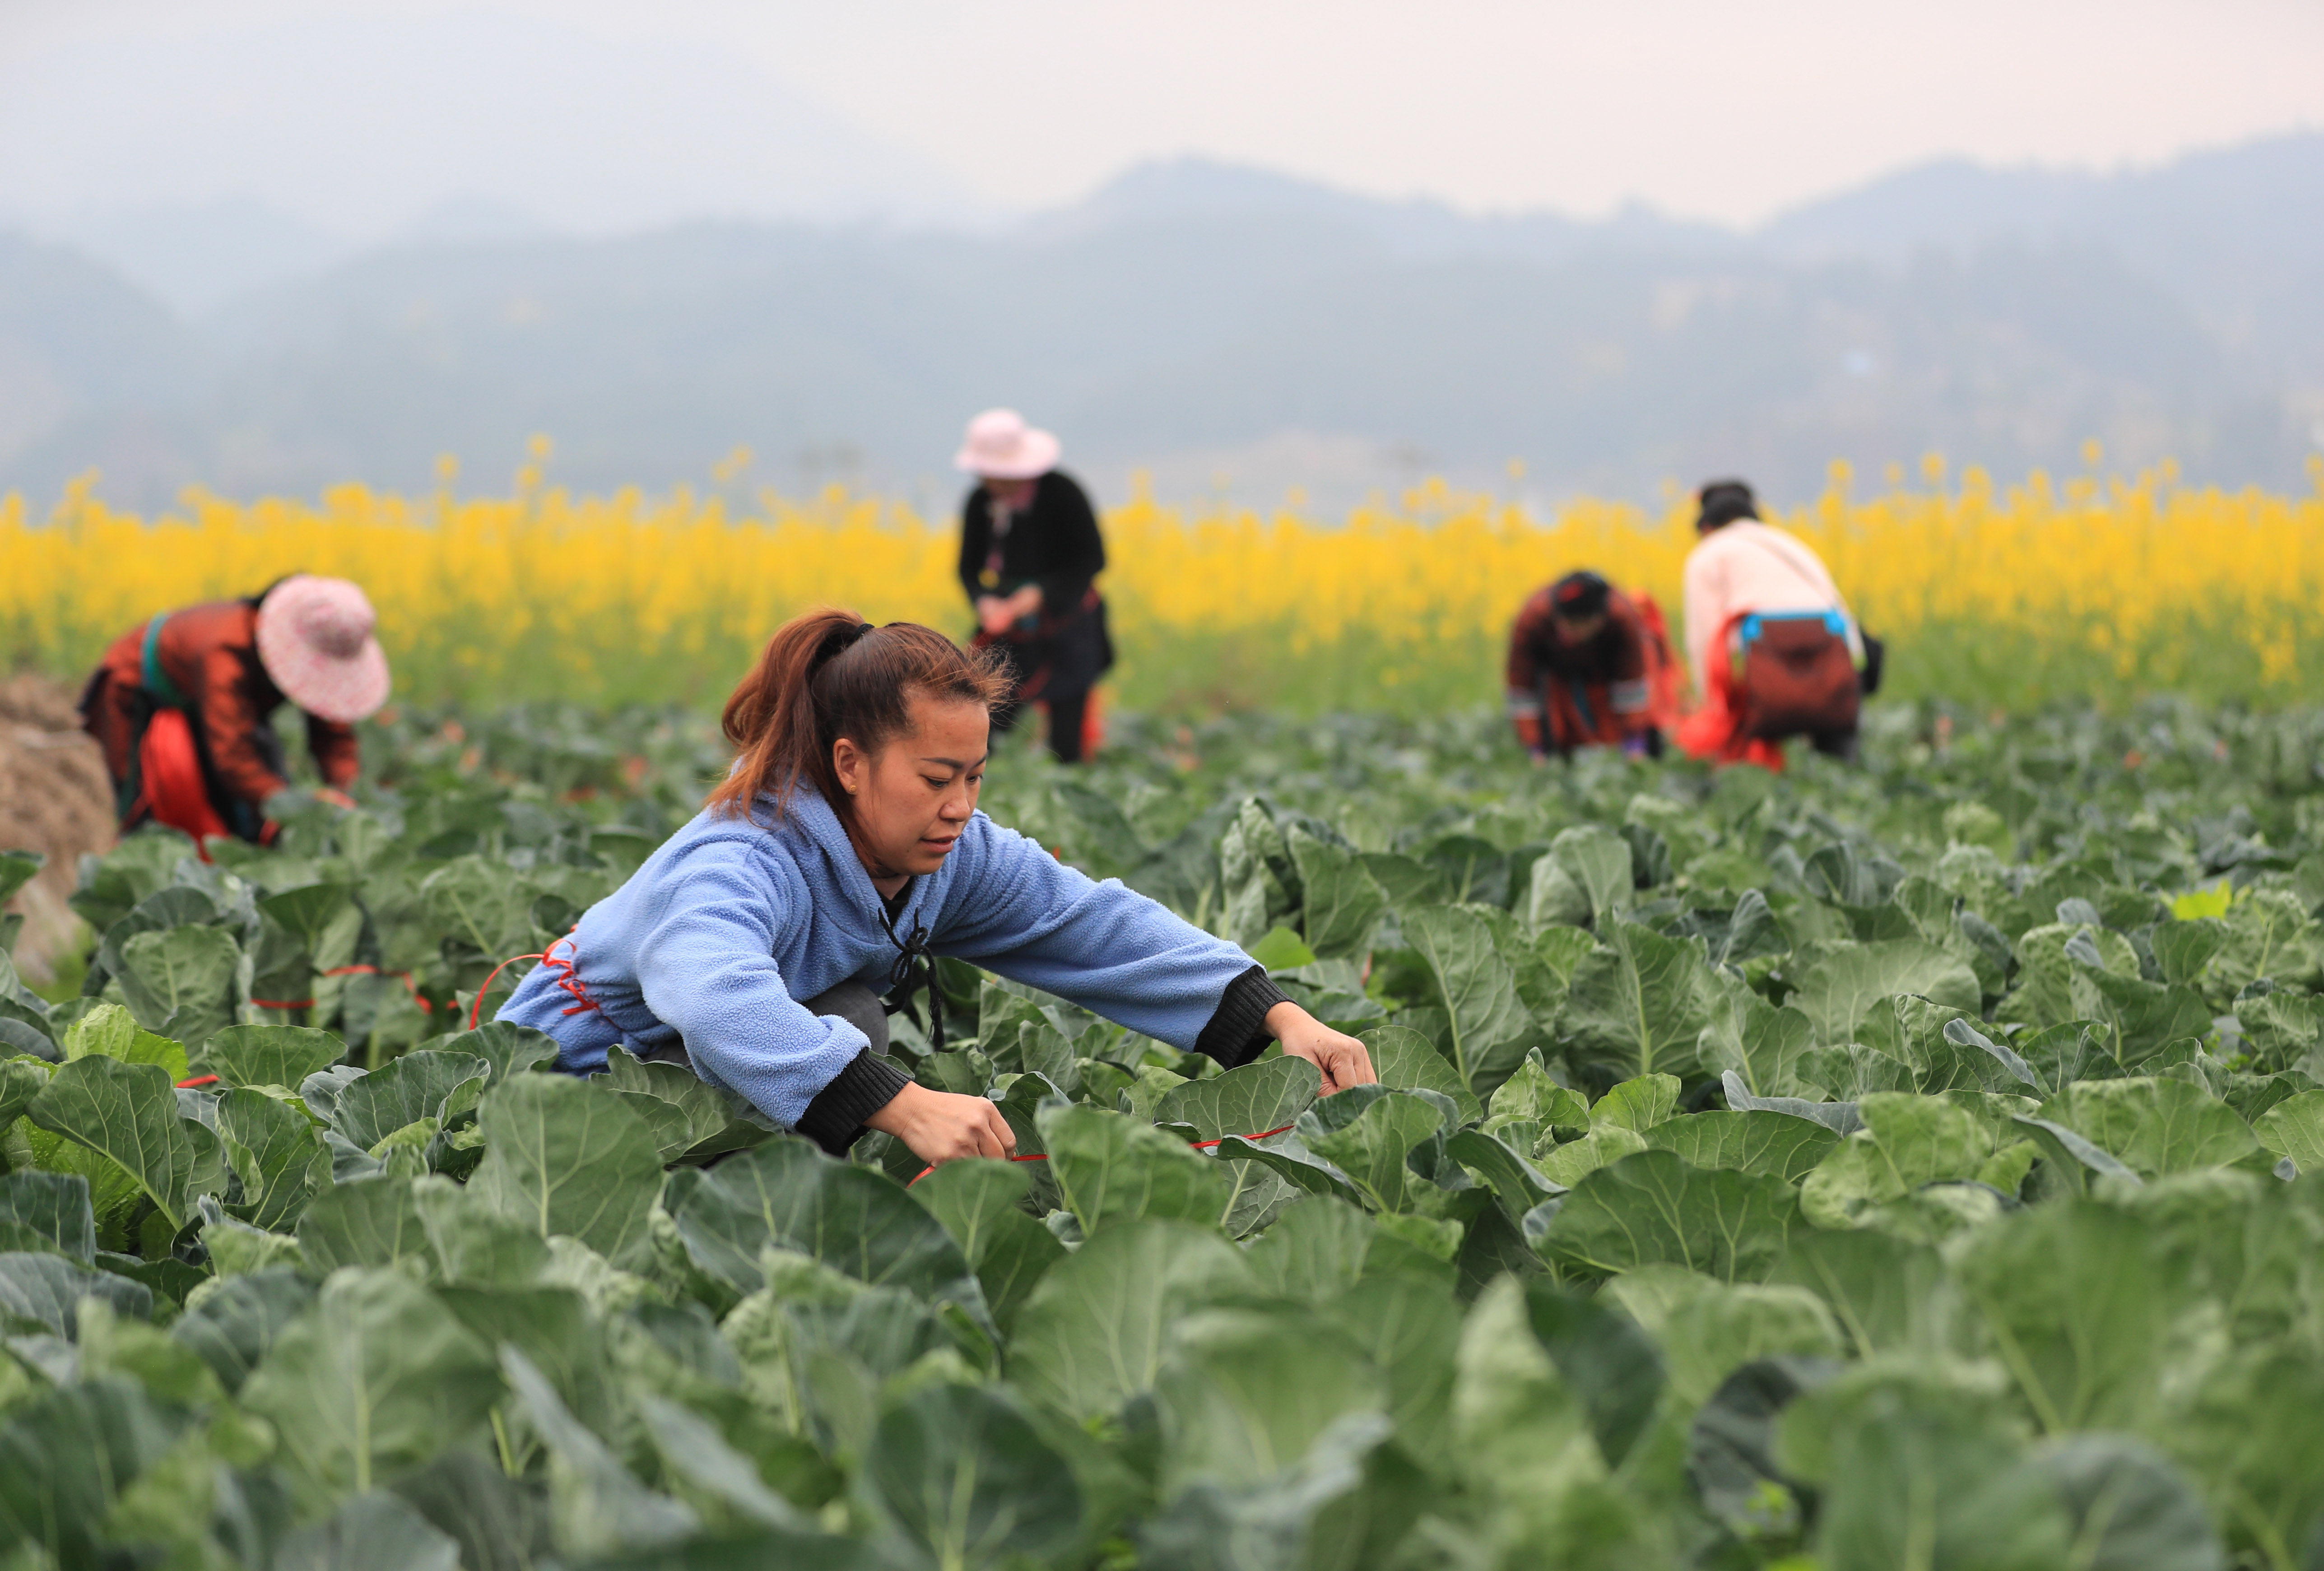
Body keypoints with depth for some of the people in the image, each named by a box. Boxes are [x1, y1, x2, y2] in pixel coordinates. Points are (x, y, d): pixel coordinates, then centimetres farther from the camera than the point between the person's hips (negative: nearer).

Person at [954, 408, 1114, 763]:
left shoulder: (1064, 495, -14)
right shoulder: (981, 504, -4)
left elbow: (1092, 560, -11)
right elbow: (969, 567, 4)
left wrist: (1041, 594, -21)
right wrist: (983, 601, -17)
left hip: (1066, 624, -3)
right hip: (1010, 628, 3)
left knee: (1066, 747, -9)